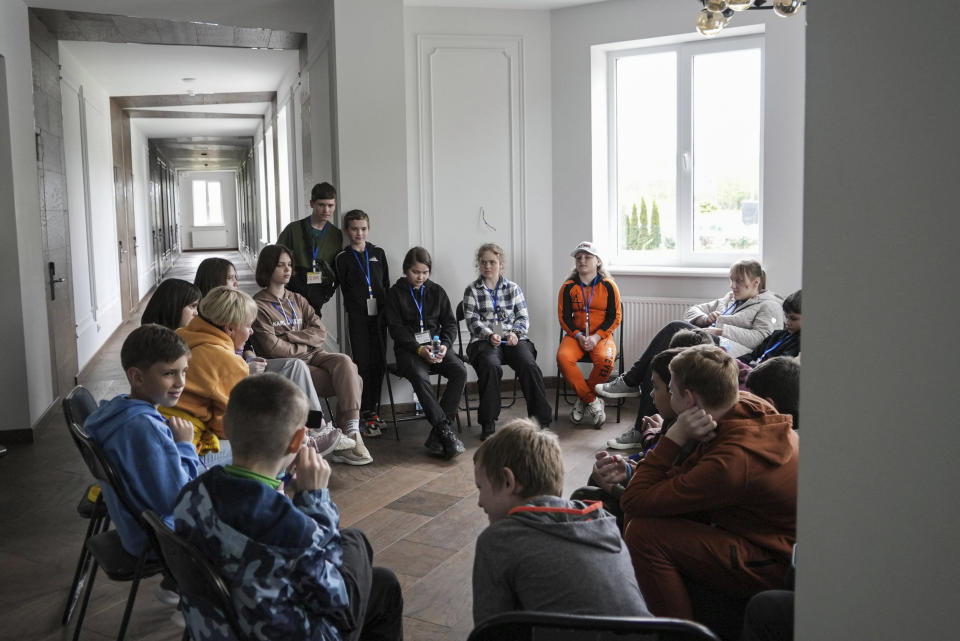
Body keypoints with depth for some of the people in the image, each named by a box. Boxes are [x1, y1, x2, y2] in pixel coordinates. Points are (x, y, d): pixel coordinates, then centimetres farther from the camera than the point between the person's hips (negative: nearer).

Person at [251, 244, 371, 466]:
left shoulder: (297, 300, 21)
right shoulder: (259, 306, -1)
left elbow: (320, 331, 9)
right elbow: (273, 348, -11)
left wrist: (291, 336, -5)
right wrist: (304, 345, 0)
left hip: (313, 356, 6)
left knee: (344, 361, -29)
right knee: (353, 381, -25)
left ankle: (351, 434, -31)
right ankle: (348, 439, -22)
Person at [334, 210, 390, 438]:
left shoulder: (378, 253, 10)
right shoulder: (342, 258, 2)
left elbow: (386, 284, 11)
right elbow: (345, 289, 3)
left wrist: (386, 310, 3)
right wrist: (358, 308, -6)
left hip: (378, 314, 3)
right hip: (358, 316, -3)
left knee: (379, 363, 5)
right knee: (363, 363, -4)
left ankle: (372, 409, 17)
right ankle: (365, 414, 1)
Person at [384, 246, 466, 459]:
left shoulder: (436, 291, 13)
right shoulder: (395, 293, 4)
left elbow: (450, 323, 11)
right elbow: (396, 328, -4)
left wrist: (445, 345, -11)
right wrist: (419, 349, -18)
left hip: (436, 346, 3)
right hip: (408, 348, -3)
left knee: (460, 371, -26)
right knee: (419, 376, -36)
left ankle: (436, 434, -26)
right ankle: (445, 430, -34)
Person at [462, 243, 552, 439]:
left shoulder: (513, 288, 15)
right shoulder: (472, 290, 10)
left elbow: (523, 317, 11)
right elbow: (472, 320, 0)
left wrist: (515, 333, -10)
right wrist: (490, 335, -17)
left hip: (513, 339, 2)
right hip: (484, 340, -2)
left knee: (529, 366, -28)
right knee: (491, 366, -35)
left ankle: (541, 419, -21)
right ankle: (488, 423, -24)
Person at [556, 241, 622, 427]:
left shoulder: (608, 286, 3)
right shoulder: (568, 287, 7)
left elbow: (615, 317, 1)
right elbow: (564, 317, 4)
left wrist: (596, 337, -13)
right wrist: (579, 336, -13)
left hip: (601, 335, -1)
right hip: (575, 335, 1)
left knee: (605, 360, -34)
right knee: (563, 357, -31)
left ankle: (582, 400, -9)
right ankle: (593, 403, -19)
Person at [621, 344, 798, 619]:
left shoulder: (732, 461, -33)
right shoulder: (749, 404, -8)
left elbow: (633, 501, -27)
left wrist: (674, 437, -25)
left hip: (774, 565, -9)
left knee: (642, 533, -24)